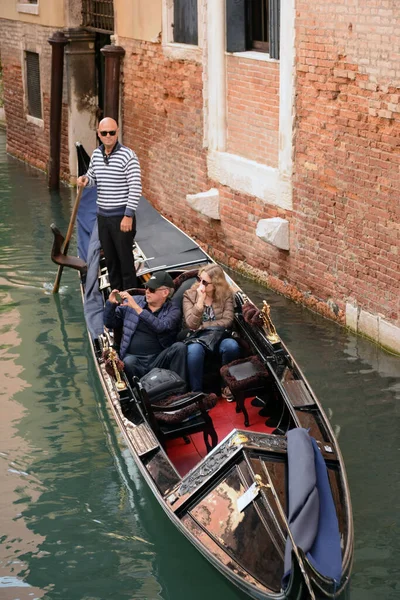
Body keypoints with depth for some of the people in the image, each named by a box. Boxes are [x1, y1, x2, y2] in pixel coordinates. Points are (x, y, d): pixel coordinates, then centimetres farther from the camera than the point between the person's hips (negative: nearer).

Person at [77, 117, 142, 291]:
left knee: (125, 258, 0)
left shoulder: (128, 156, -15)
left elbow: (135, 188, -16)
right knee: (109, 258, 15)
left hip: (121, 216, -7)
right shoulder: (96, 154, 6)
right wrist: (85, 179, -4)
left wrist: (128, 215, -19)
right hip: (102, 215, 7)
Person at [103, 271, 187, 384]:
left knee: (179, 346, -28)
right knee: (128, 362, -35)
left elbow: (161, 327, -19)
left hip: (158, 360, 0)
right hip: (134, 358, 0)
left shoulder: (173, 310, 3)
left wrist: (137, 308, -23)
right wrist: (111, 303, -3)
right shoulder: (133, 301, 11)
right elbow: (110, 323, 16)